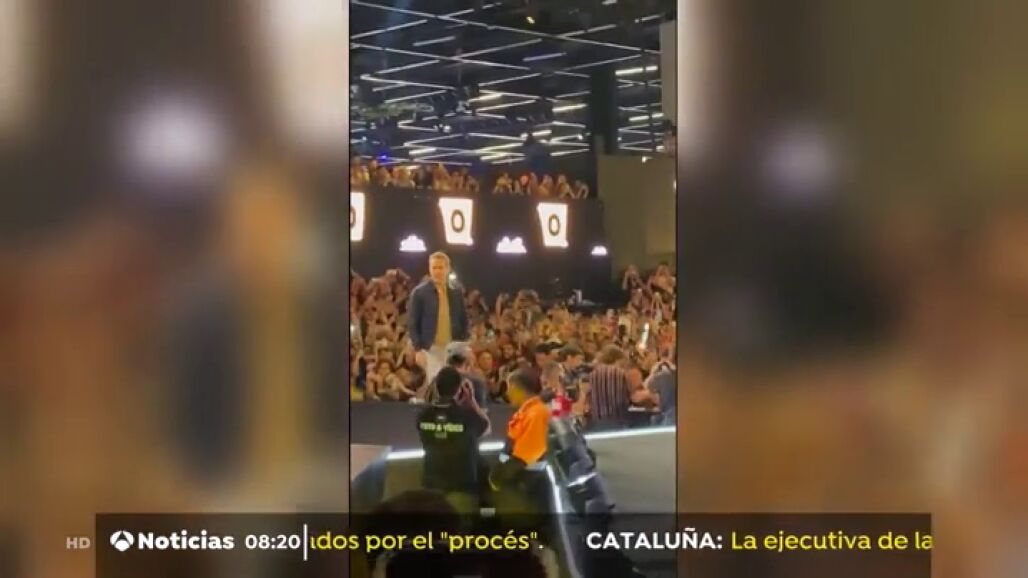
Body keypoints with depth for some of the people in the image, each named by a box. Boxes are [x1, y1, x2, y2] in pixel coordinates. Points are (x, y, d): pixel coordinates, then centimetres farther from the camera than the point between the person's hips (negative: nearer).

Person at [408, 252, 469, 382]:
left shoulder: (456, 291, 6)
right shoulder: (419, 292, -5)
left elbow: (463, 320, 13)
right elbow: (412, 324, -4)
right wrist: (418, 349, -11)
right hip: (431, 348, -3)